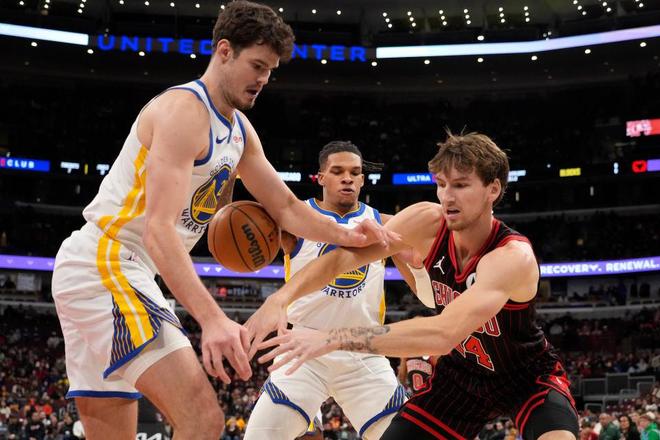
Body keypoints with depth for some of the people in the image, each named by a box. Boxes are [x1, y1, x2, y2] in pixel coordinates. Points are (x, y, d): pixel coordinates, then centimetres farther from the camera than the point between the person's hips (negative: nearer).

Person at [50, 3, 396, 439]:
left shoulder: (240, 129, 14)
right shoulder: (184, 111, -17)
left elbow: (285, 206, 21)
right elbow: (158, 229, -27)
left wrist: (346, 235, 1)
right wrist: (212, 319, -37)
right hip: (104, 265, -10)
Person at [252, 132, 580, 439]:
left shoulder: (513, 257, -36)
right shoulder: (427, 222, -19)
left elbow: (443, 334, -50)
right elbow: (343, 256, -12)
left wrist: (332, 339, -52)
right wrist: (282, 297, -30)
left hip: (528, 377, -5)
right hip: (462, 371, 5)